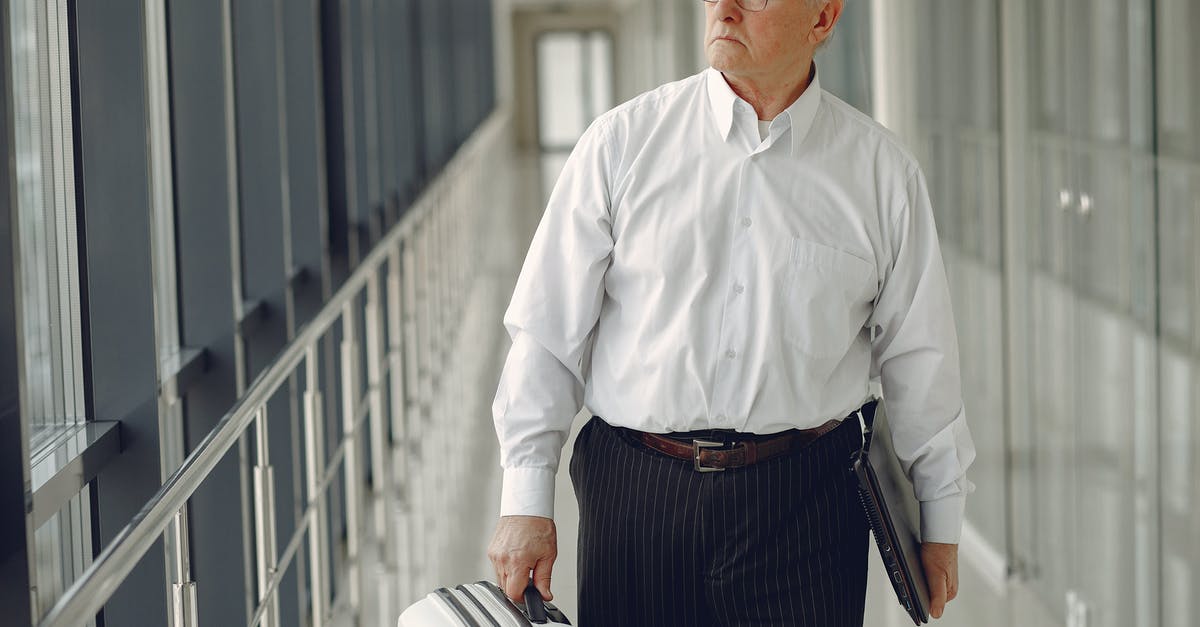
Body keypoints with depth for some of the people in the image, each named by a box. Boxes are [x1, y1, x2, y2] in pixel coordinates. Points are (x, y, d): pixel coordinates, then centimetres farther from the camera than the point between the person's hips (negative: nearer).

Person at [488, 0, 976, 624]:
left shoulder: (882, 171, 4)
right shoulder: (621, 142, 1)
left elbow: (919, 358, 10)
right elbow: (548, 330, 1)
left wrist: (940, 521, 14)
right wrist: (526, 502, -3)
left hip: (805, 503, 0)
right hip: (637, 498, 0)